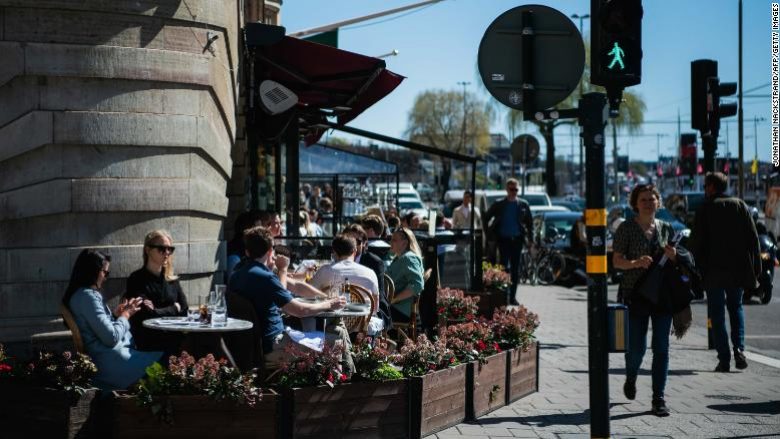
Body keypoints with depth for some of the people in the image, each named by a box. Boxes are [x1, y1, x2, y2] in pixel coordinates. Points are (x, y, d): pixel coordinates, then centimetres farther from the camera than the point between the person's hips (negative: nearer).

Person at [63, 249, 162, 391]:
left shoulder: (84, 294, 15)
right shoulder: (87, 297, -16)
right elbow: (111, 338, -19)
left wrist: (116, 314, 8)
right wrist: (125, 315, -4)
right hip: (110, 361, -10)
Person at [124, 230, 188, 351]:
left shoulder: (172, 279, 16)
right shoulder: (137, 279, -2)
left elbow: (184, 310, 9)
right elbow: (147, 315, -10)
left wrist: (162, 311, -6)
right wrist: (174, 308, 3)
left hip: (174, 336, 6)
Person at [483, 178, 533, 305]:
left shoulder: (523, 205, 6)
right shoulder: (499, 205, 3)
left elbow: (529, 223, 13)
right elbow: (486, 220, 10)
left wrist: (530, 238, 3)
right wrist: (491, 235, 4)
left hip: (517, 239, 2)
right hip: (503, 239, -2)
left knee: (515, 269, 4)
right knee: (504, 267, -8)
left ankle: (512, 296, 11)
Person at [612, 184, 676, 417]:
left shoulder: (666, 228, 11)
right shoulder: (626, 228, -1)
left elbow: (675, 263, 19)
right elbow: (617, 261, -6)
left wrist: (673, 256, -4)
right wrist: (636, 263, -25)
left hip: (663, 295, 3)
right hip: (636, 295, -3)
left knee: (661, 348, -1)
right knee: (636, 348, 0)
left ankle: (658, 399, 4)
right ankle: (630, 379, 33)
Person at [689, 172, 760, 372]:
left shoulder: (705, 209, -4)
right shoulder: (740, 205, 6)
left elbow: (696, 241, -7)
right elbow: (753, 237, 3)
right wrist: (756, 267, 7)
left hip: (714, 269, -3)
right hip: (738, 268, 3)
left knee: (717, 313, 4)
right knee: (736, 307, 19)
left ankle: (724, 359, -1)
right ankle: (739, 348, 0)